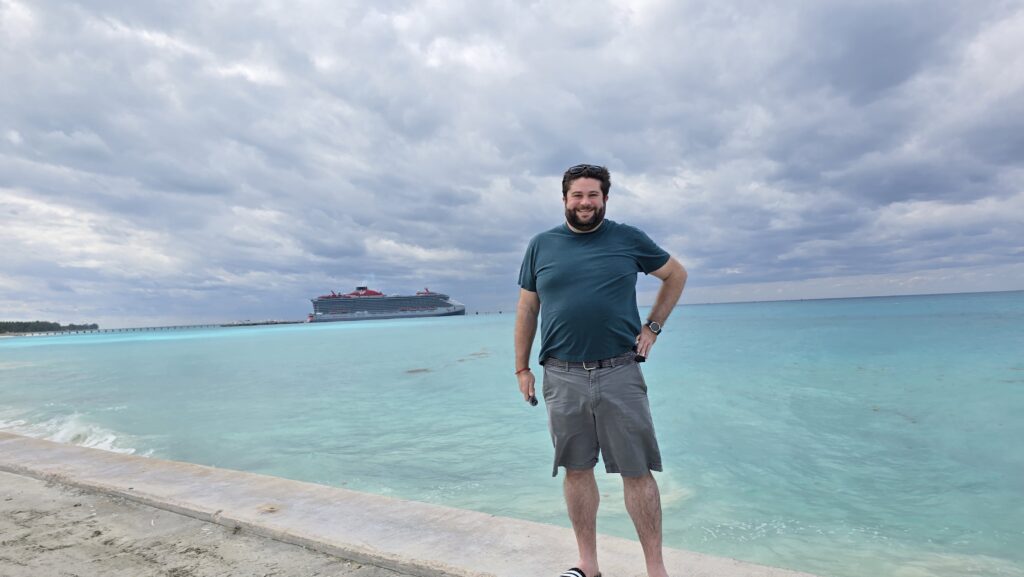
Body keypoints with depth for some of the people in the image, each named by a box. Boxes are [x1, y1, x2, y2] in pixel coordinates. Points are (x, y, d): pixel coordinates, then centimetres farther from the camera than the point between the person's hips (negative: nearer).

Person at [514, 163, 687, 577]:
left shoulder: (628, 239, 5)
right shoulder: (541, 246, 8)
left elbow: (676, 274, 16)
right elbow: (526, 310, 11)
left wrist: (653, 328, 7)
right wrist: (522, 369, 8)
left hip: (619, 374, -1)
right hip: (562, 378, 2)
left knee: (637, 472, 3)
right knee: (577, 470, 11)